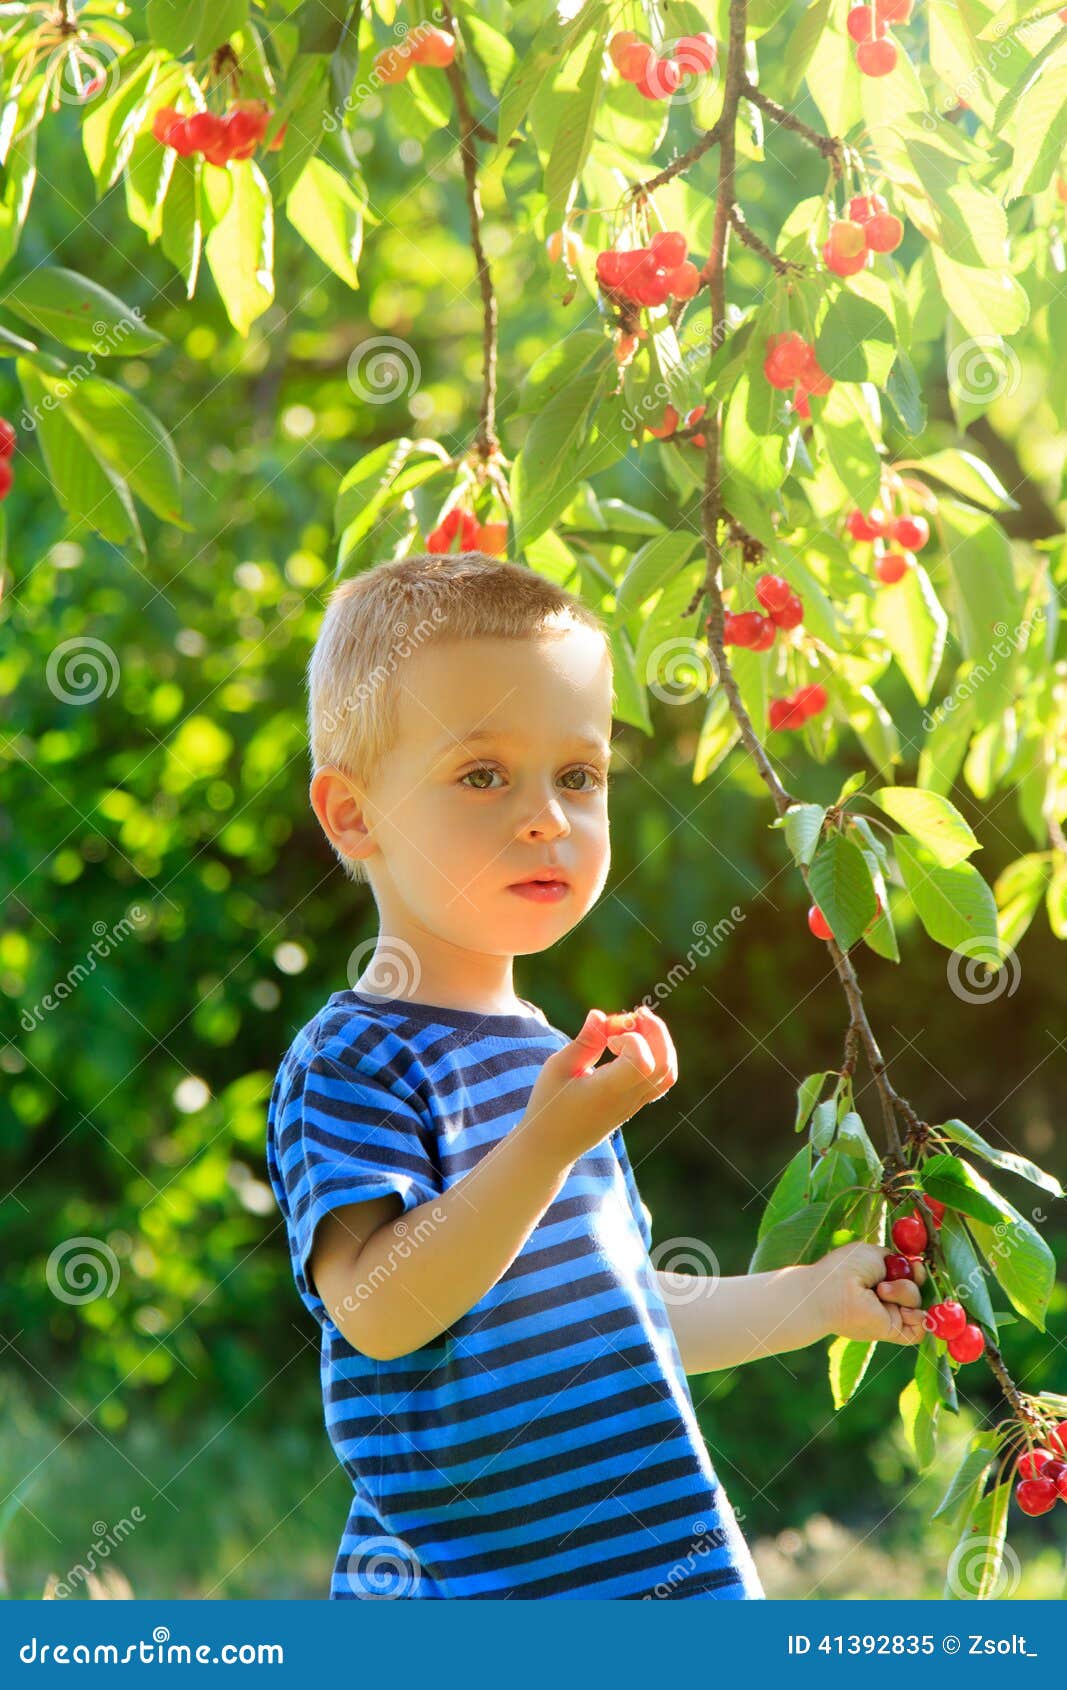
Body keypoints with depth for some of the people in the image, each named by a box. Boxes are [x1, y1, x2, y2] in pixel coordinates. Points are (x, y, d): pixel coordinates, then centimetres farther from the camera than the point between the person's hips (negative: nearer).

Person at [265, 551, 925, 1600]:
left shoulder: (556, 1060, 12)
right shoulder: (349, 1060, -12)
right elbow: (380, 1314, -25)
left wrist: (819, 1296, 22)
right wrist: (548, 1142, -31)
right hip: (462, 1576, -7)